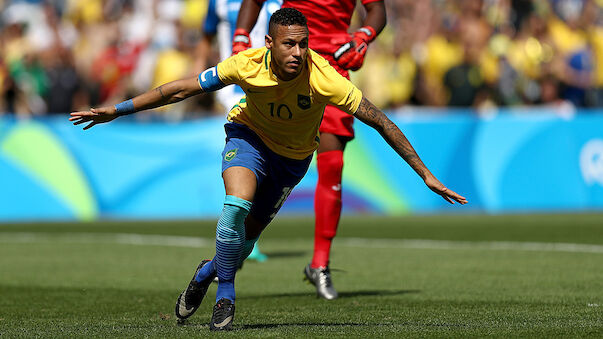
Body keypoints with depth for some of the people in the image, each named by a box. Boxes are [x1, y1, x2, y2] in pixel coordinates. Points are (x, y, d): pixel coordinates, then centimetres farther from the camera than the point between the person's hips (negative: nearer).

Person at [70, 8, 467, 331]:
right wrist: (115, 110, -17)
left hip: (293, 157, 1)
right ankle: (225, 295, -11)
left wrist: (426, 175, -29)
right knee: (237, 204, -29)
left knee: (248, 235, 5)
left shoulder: (322, 78, -35)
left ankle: (208, 272, 40)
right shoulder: (248, 65, -30)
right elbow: (182, 89, -19)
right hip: (249, 137, -1)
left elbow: (381, 122, -29)